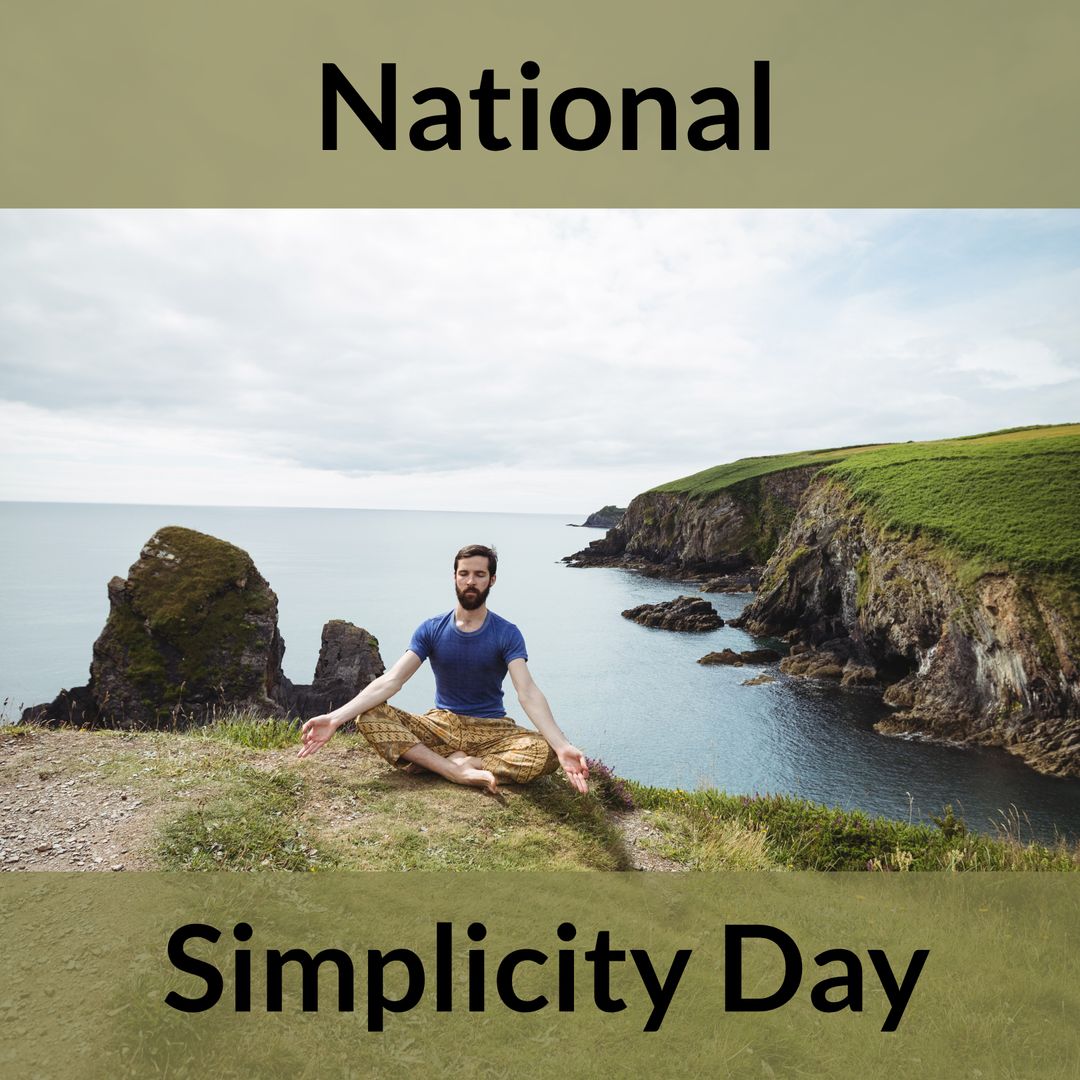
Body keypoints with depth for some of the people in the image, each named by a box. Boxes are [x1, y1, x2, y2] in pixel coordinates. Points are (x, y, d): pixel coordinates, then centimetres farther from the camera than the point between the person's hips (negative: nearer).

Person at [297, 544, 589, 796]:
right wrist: (336, 718, -24)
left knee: (546, 753, -32)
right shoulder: (431, 630, -2)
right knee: (369, 717, -24)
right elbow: (390, 680, -10)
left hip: (491, 728, -1)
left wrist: (563, 746, -38)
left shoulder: (507, 634, -8)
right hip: (441, 724, 2)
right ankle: (459, 769, -32)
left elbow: (527, 692, -21)